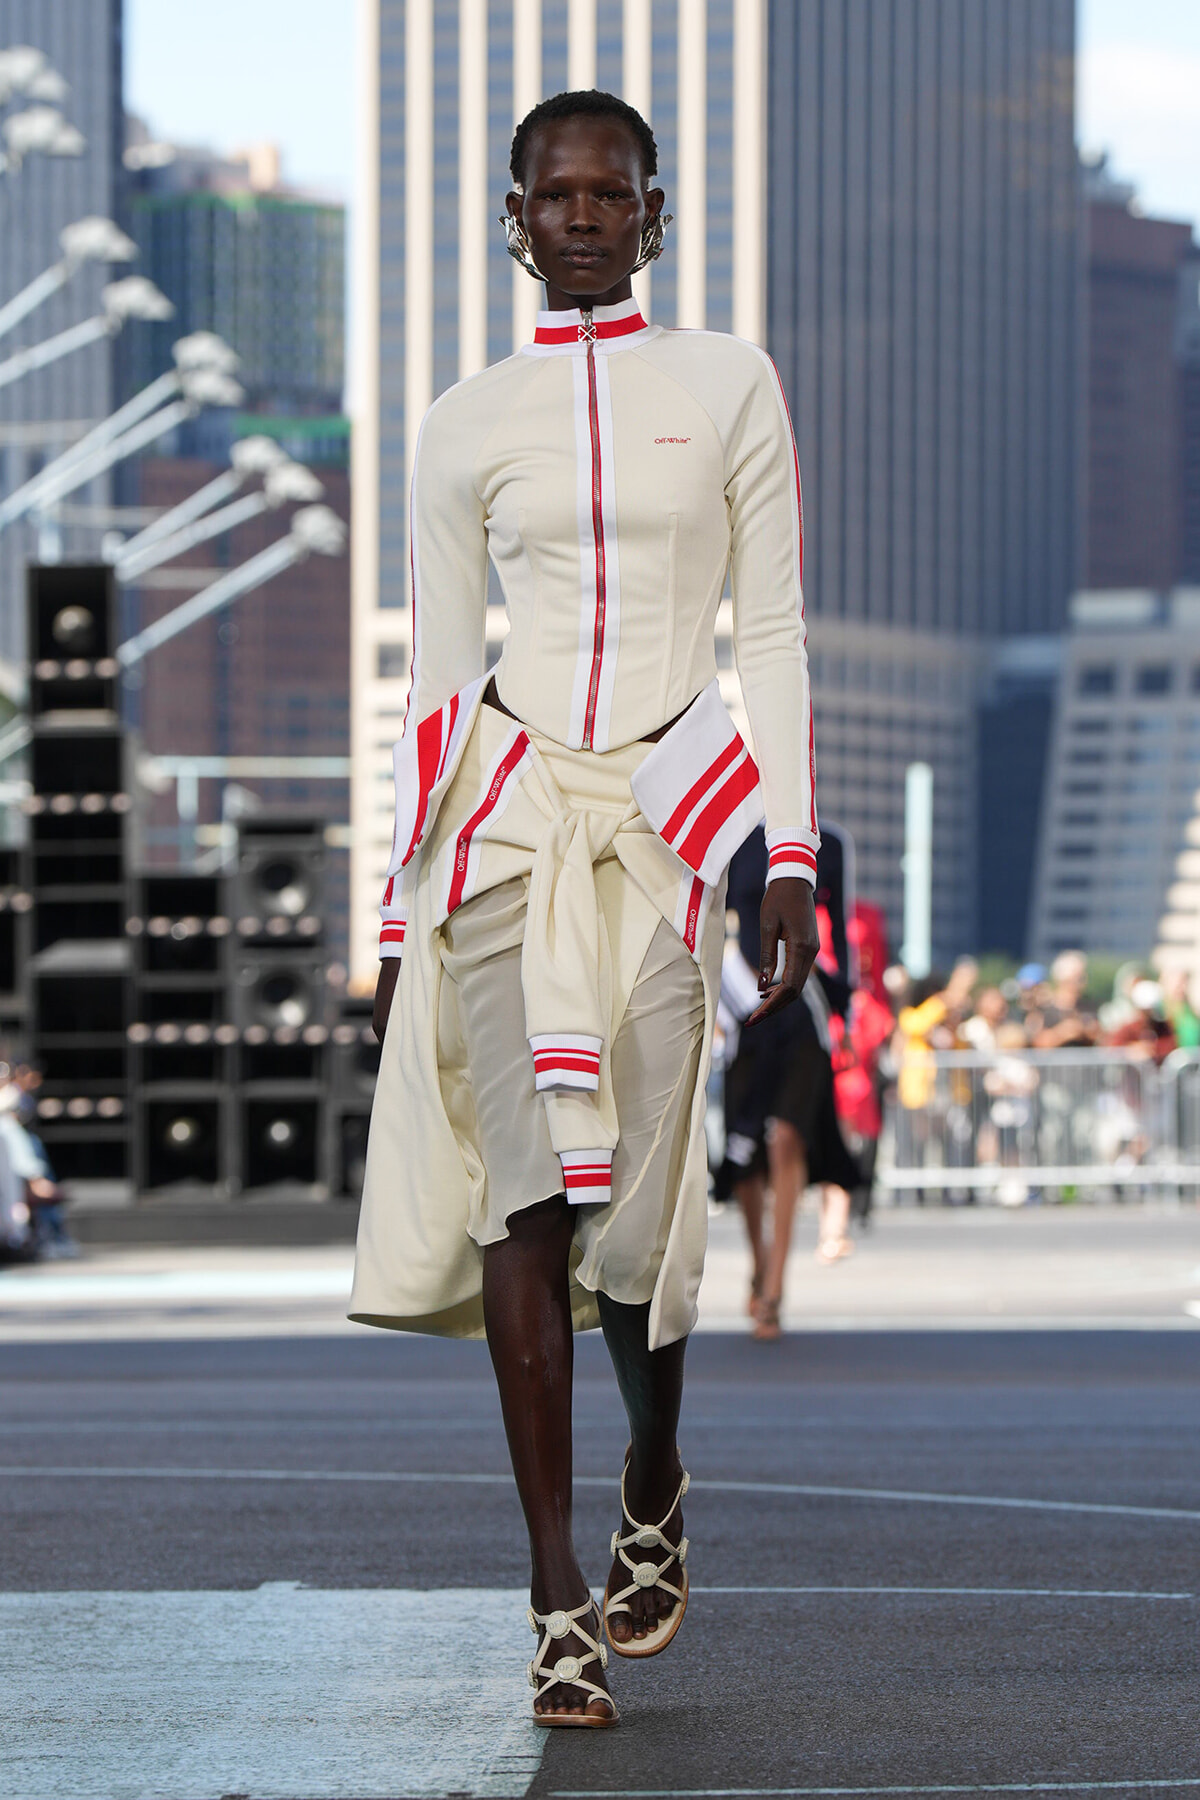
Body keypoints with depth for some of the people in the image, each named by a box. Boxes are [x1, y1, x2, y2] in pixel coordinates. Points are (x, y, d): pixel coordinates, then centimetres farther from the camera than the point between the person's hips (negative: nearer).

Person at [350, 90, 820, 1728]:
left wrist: (794, 857, -3)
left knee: (635, 1209, -2)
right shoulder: (465, 428, 11)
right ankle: (562, 1606, -14)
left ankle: (654, 1485, 30)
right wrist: (400, 921, 10)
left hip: (667, 822, 0)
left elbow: (772, 634, 6)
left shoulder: (730, 389, 8)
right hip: (507, 810, 1)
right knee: (532, 1188, -14)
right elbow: (436, 672, 13)